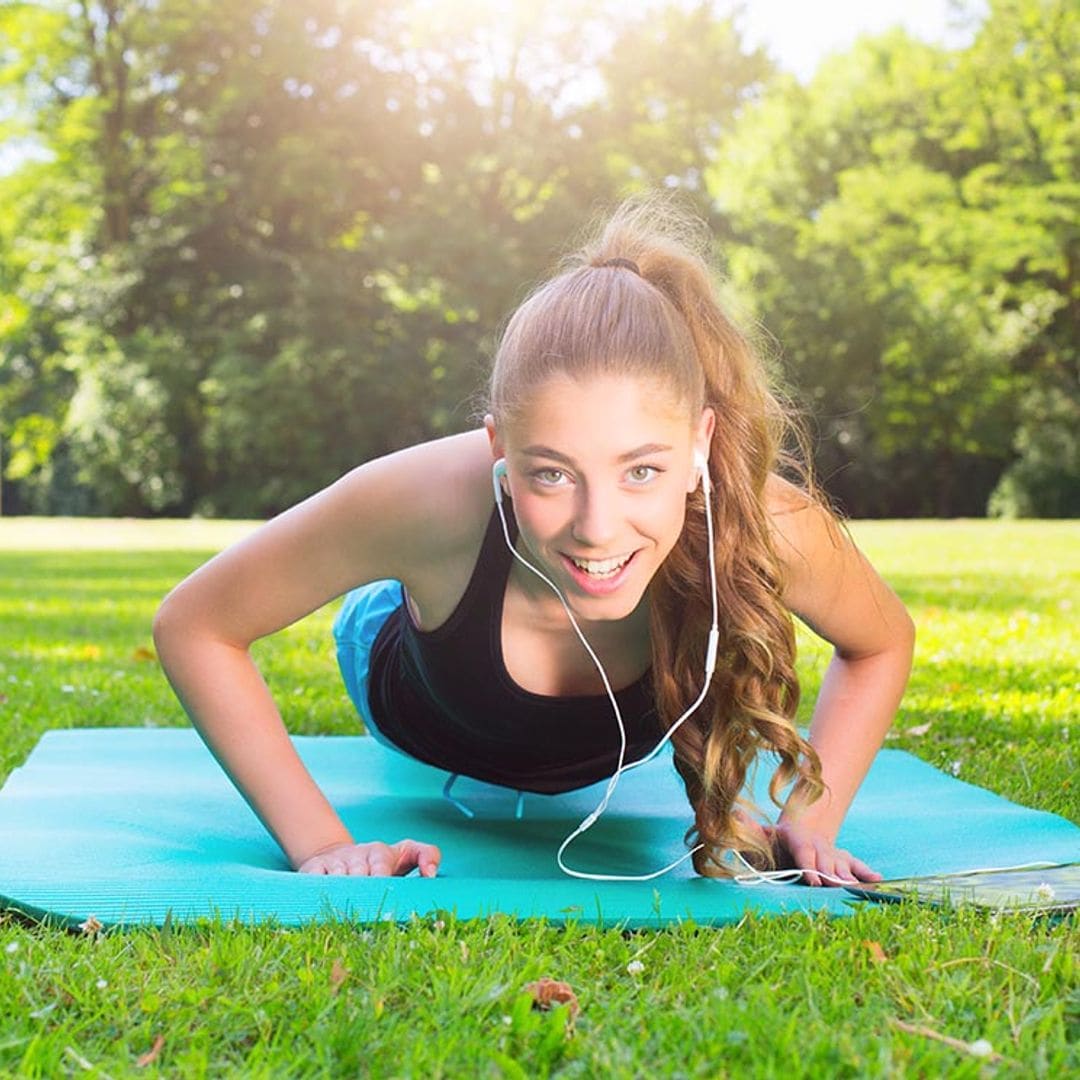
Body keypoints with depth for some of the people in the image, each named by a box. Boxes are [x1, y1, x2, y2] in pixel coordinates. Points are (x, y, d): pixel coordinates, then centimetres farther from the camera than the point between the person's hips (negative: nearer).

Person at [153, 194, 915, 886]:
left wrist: (810, 823, -26)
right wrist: (319, 841, -35)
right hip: (417, 710, -2)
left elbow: (883, 643, -17)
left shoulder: (773, 528, -43)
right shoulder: (433, 498, -48)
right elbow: (193, 626, -31)